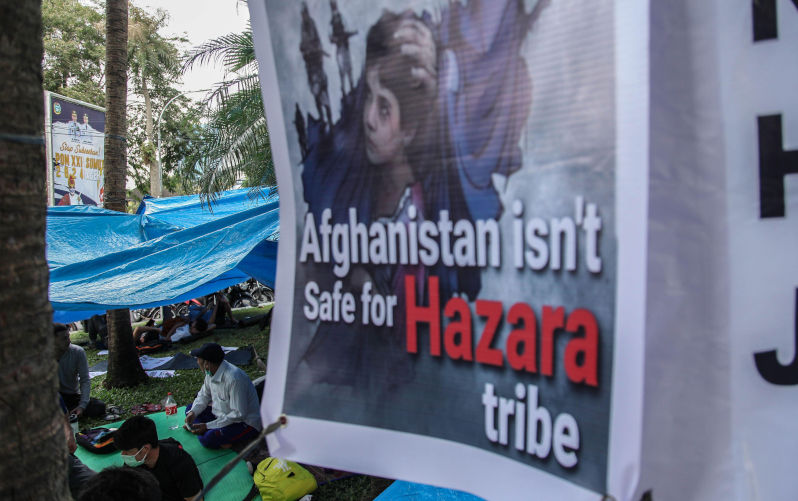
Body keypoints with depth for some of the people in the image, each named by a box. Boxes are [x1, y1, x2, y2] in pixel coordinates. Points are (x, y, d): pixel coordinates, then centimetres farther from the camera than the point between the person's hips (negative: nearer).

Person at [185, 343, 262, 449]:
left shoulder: (233, 378, -31)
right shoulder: (211, 372, -4)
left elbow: (239, 414, -28)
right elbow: (204, 395, 13)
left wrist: (207, 426, -26)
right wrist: (193, 412, -8)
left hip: (246, 423, -9)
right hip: (224, 414, 9)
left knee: (207, 439, -30)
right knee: (189, 408, 7)